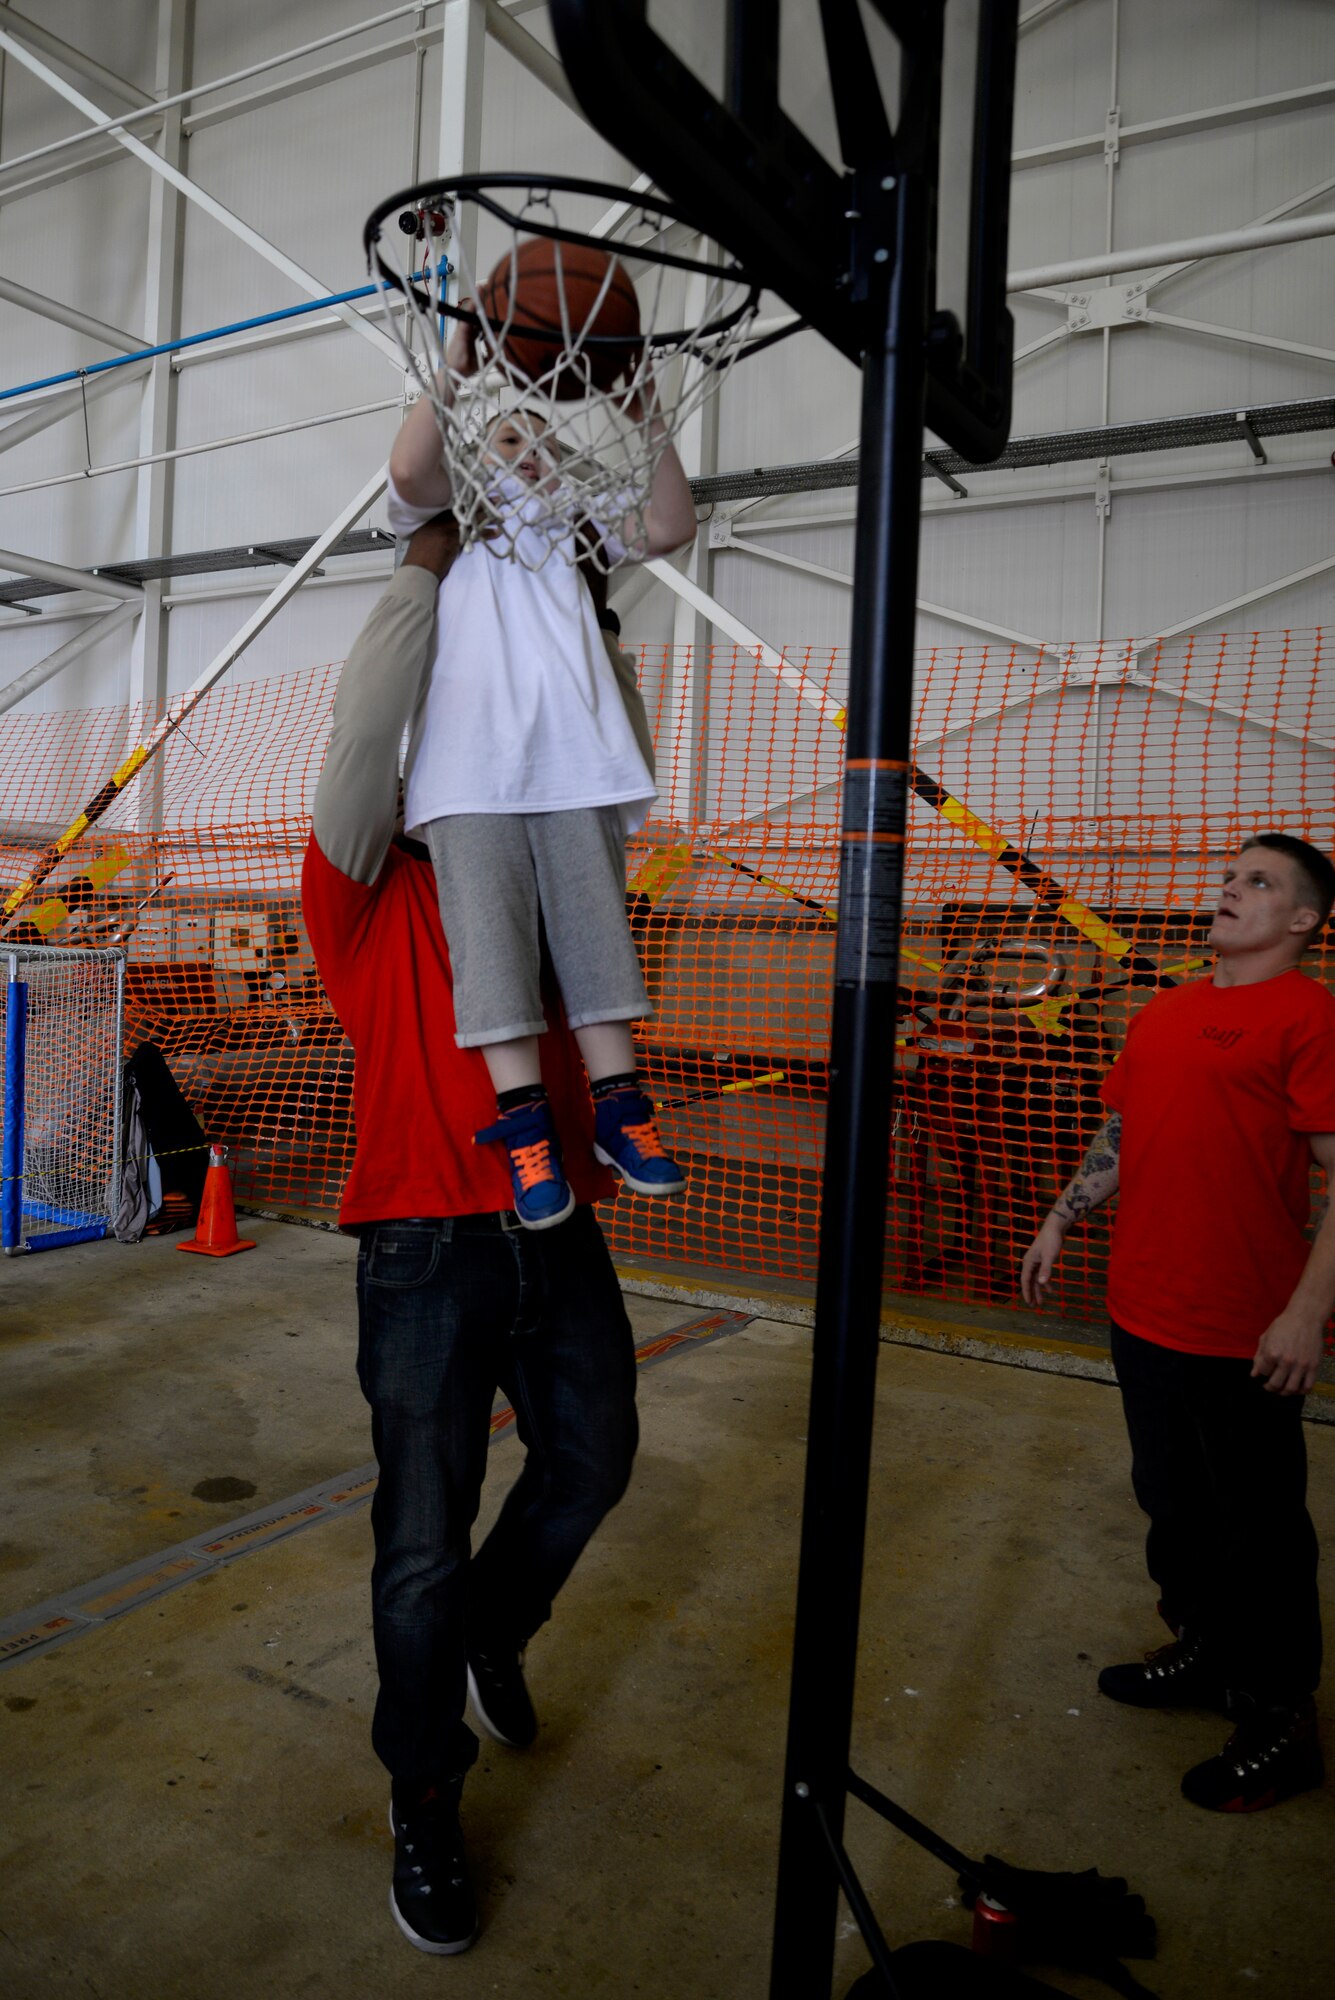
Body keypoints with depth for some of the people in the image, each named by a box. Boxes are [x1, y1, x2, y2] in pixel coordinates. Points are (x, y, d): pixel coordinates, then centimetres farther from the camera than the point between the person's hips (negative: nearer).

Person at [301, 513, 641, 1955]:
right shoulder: (363, 889, 0)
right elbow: (361, 729, -13)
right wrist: (427, 567, -5)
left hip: (558, 1229, 6)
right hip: (430, 1241, -5)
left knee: (591, 1460, 17)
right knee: (425, 1539, 4)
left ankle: (493, 1632, 48)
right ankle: (423, 1802, 27)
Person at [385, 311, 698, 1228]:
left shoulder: (572, 519, 31)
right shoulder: (453, 505, 24)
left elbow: (673, 527, 14)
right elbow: (408, 470, -1)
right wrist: (457, 366, -2)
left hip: (574, 750, 3)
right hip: (471, 757, -2)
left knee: (596, 927, -5)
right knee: (490, 931, -12)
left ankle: (617, 1104, -4)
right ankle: (523, 1120, -13)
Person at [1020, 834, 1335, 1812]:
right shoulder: (1166, 1014, 11)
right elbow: (1121, 1134, 21)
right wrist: (1060, 1223, 19)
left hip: (1246, 1334, -7)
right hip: (1145, 1312, 7)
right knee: (1173, 1505, 21)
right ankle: (1204, 1654, 41)